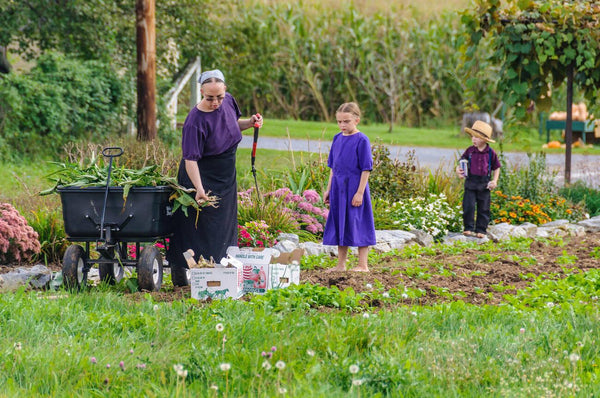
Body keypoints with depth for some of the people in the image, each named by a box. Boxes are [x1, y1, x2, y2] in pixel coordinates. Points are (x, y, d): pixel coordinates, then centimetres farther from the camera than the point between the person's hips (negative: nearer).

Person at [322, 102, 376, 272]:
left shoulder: (361, 140, -11)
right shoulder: (337, 138, 9)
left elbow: (366, 169, -12)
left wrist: (360, 192, -16)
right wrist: (329, 189, 15)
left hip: (354, 188, -7)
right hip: (338, 188, 7)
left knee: (358, 226, -1)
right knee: (339, 225, 11)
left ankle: (363, 265, 7)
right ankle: (341, 264, 21)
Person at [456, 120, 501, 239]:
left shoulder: (491, 153, -1)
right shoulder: (470, 151, 1)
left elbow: (496, 168, 9)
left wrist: (494, 181, -2)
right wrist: (459, 170, -11)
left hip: (485, 184, 0)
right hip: (471, 182, 0)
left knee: (483, 208, 6)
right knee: (468, 206, -6)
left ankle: (481, 230, 15)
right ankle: (469, 228, 6)